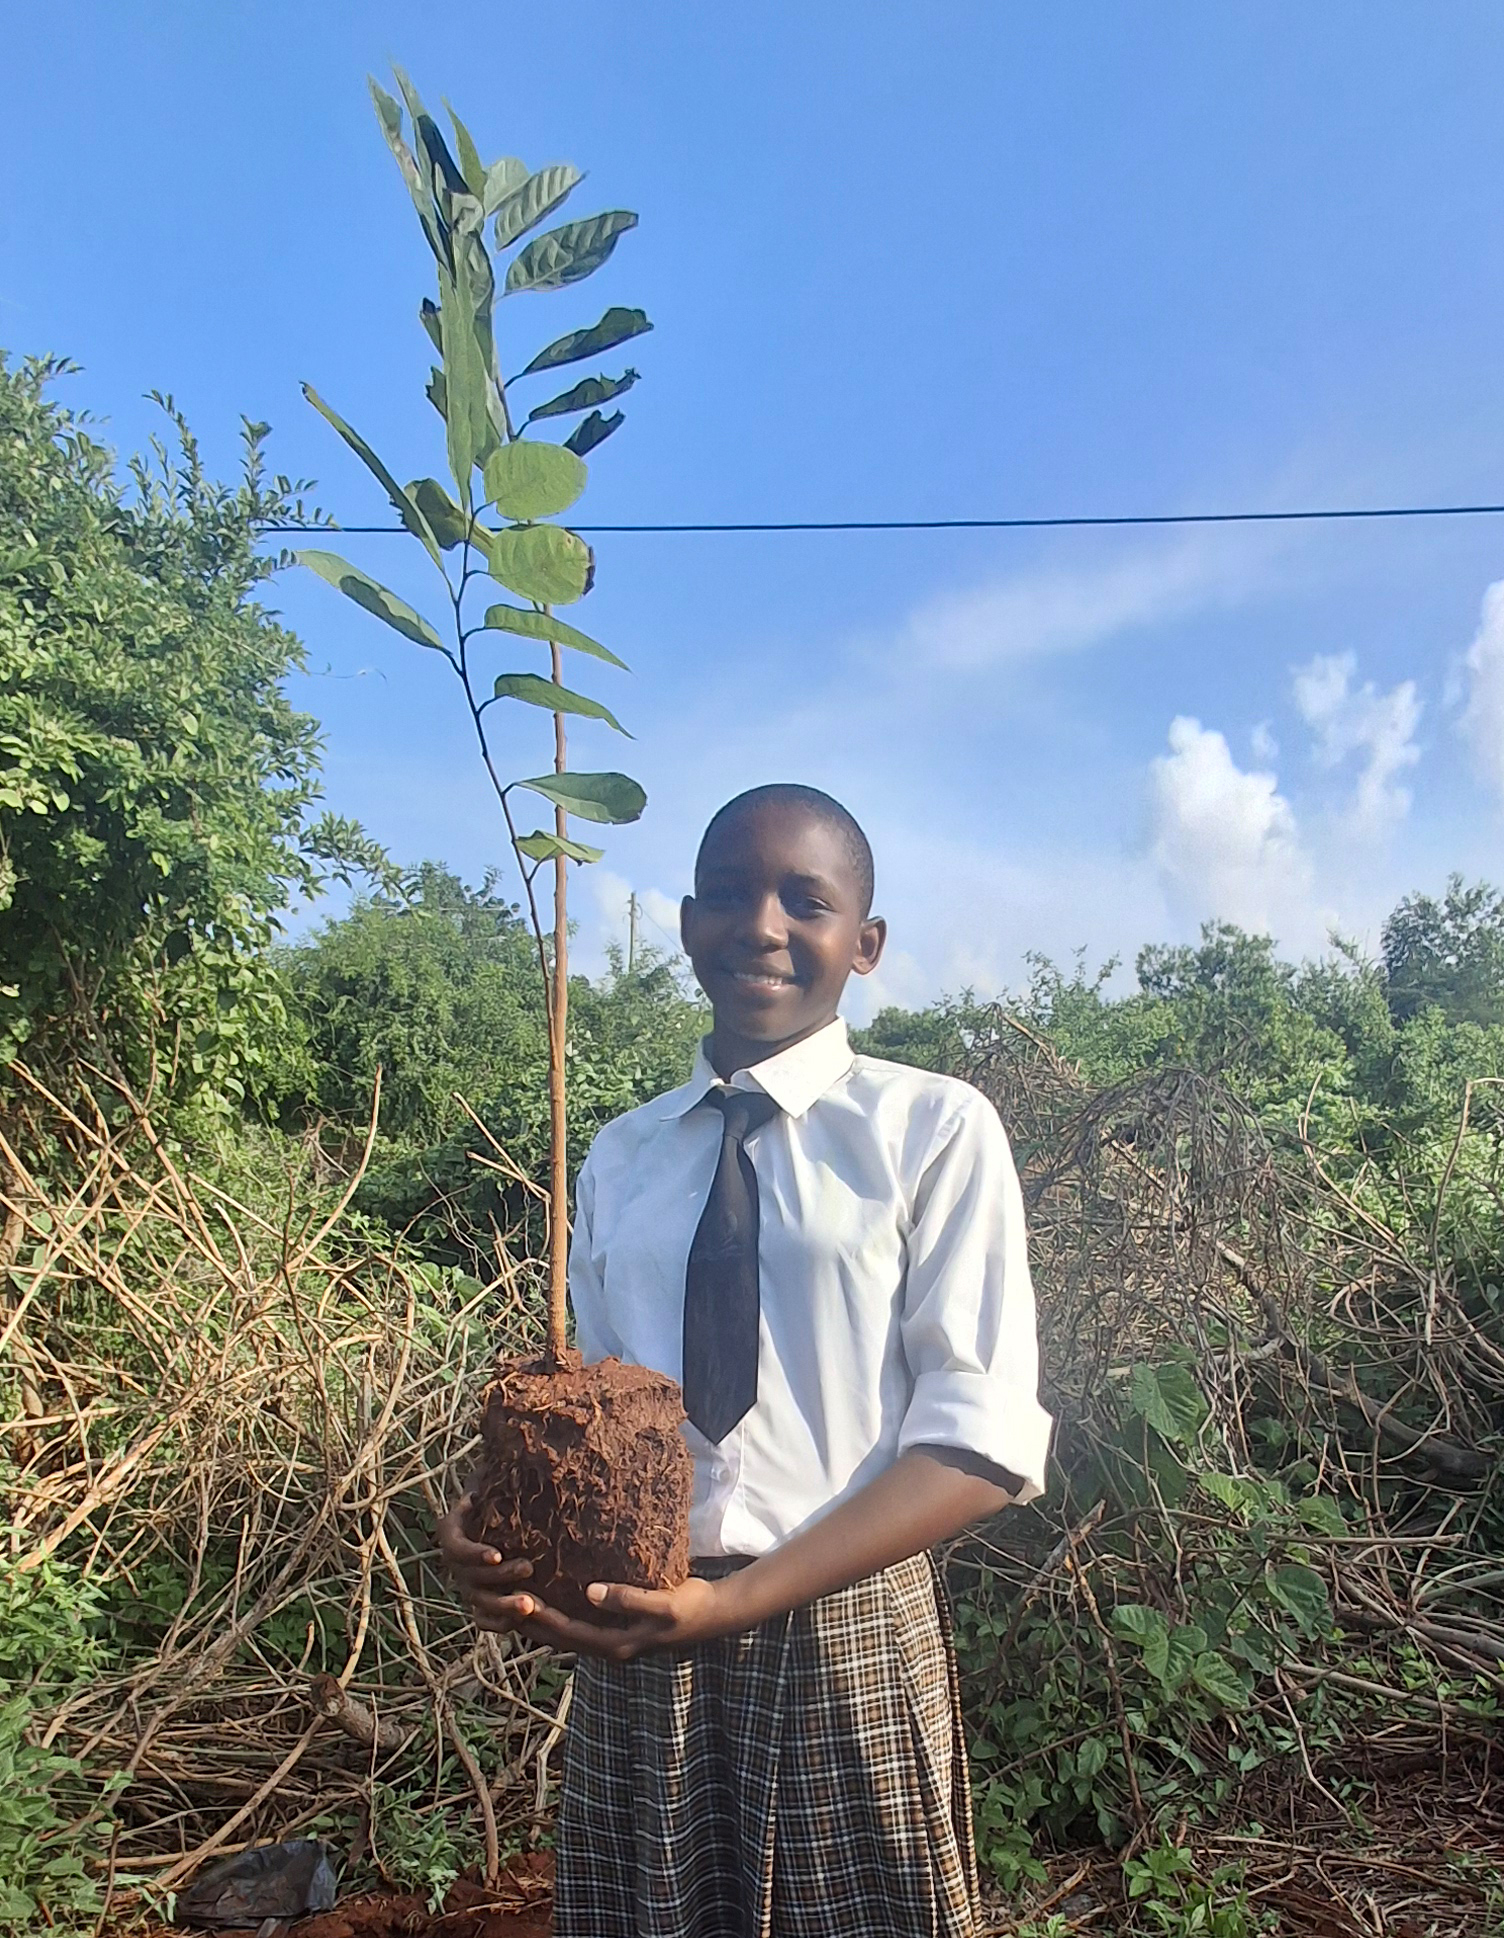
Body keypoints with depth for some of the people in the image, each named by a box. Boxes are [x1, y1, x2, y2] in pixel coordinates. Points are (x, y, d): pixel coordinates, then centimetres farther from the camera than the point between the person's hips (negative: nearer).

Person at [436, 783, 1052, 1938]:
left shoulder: (936, 1129, -8)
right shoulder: (620, 1157, 7)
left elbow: (984, 1432, -12)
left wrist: (738, 1601, -21)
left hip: (846, 1632, -3)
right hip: (633, 1641, 4)